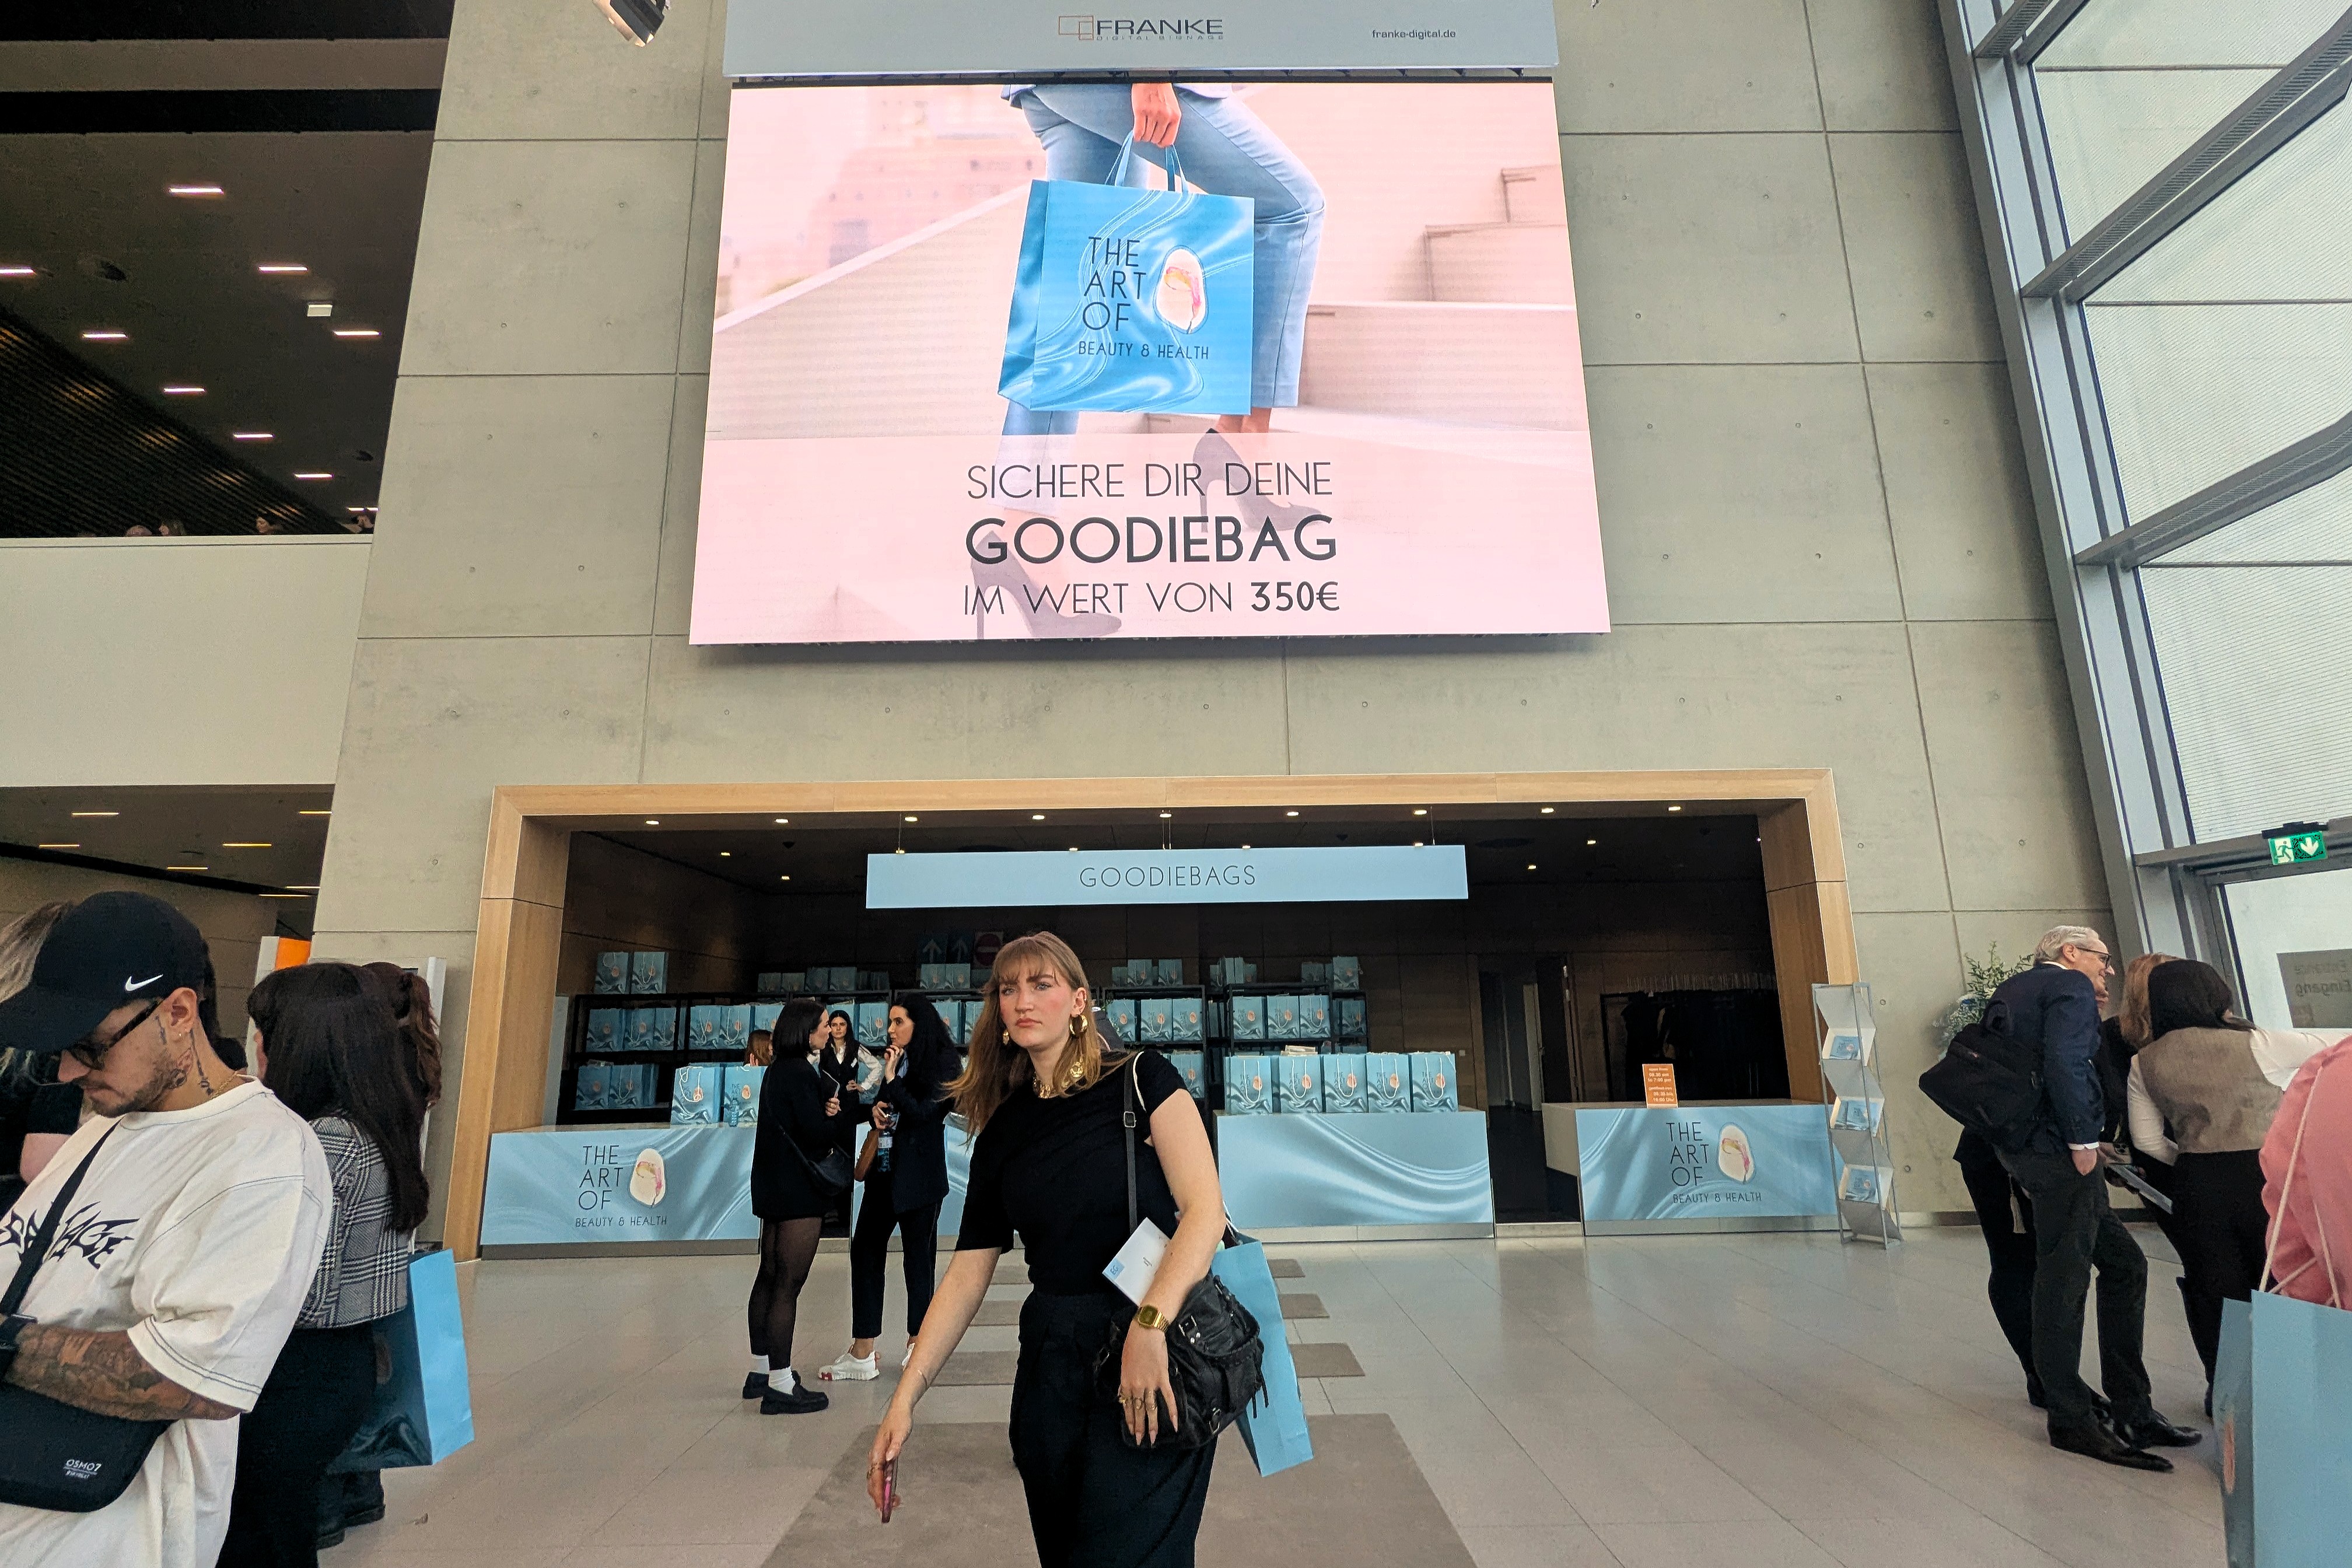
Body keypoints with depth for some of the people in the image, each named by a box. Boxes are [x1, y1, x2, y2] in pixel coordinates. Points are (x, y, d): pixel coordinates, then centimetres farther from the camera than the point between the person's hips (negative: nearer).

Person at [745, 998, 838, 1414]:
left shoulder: (778, 1070, 12)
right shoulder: (801, 1073, -18)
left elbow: (793, 1123, 10)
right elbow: (819, 1133, -21)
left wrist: (826, 1113, -7)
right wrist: (835, 1110, -3)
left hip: (773, 1187, 10)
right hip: (799, 1191, -10)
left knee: (769, 1277, 17)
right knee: (789, 1285, -6)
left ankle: (761, 1370, 28)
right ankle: (780, 1385, -1)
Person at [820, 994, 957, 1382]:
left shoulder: (940, 1065, -9)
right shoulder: (897, 1059, 10)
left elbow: (924, 1113, -15)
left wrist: (892, 1080, -16)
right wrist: (876, 1108, -4)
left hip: (918, 1176, -7)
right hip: (884, 1170, 7)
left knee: (918, 1254, 4)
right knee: (865, 1251, 4)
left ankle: (917, 1343, 18)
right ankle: (862, 1352, 10)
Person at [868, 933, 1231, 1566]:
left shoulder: (1140, 1079, -6)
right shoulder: (1002, 1131, 7)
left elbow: (1205, 1208, -15)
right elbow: (966, 1277, 7)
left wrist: (1150, 1324, -26)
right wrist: (905, 1399, 0)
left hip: (1158, 1349, -5)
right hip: (1052, 1359, 5)